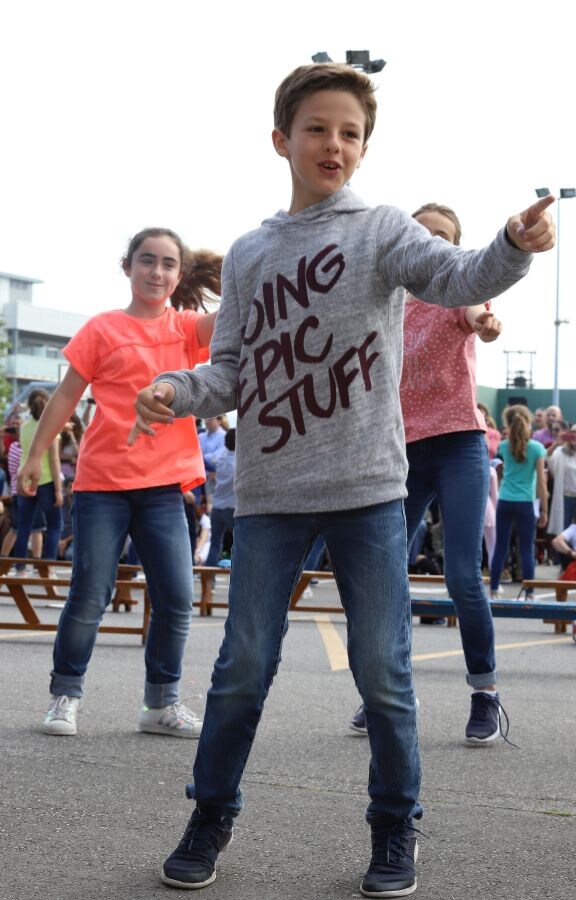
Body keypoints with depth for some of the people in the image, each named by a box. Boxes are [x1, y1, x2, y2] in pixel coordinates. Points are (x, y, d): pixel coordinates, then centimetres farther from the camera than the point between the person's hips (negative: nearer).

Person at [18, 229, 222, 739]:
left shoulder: (188, 329, 9)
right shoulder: (104, 329, 2)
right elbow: (67, 396, 4)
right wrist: (35, 456, 4)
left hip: (163, 485, 3)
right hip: (103, 483, -3)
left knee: (176, 600, 0)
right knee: (90, 597, 0)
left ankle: (162, 702, 14)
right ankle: (65, 696, 15)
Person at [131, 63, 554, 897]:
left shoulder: (382, 229, 2)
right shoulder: (248, 254, 12)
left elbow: (458, 276, -16)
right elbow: (235, 371, 10)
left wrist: (516, 245, -38)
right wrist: (179, 391, -11)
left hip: (368, 487, -2)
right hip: (269, 492, 3)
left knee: (382, 670, 2)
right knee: (243, 667, 6)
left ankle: (396, 828, 20)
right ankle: (211, 818, 24)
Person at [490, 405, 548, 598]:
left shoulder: (504, 446, 4)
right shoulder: (537, 448, -5)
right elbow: (541, 482, -6)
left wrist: (511, 433, 27)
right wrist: (544, 510, -1)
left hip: (504, 502, 3)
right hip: (525, 504, -3)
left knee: (500, 548, 8)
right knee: (527, 550, 2)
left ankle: (494, 590, 9)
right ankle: (529, 593, 2)